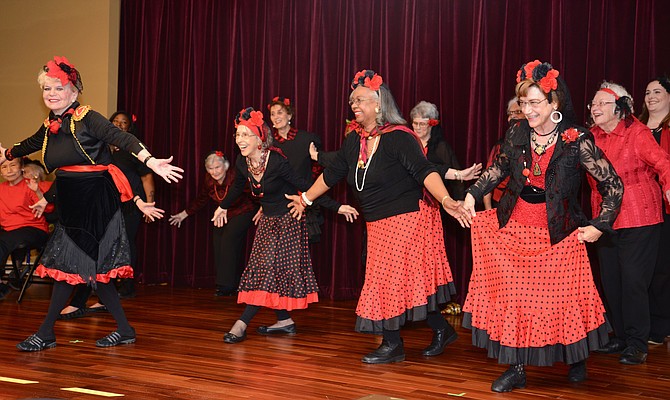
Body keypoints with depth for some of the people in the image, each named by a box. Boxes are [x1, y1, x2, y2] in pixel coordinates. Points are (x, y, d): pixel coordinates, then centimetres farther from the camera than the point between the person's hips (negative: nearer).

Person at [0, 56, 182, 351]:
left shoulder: (86, 119, -9)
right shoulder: (48, 127, 12)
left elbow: (122, 139, -19)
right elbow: (29, 145, 33)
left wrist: (151, 162, -32)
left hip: (95, 202, -7)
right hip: (70, 205, 7)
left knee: (67, 265, -6)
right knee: (93, 269, 6)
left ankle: (45, 334, 3)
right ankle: (124, 330, 15)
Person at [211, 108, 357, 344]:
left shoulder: (276, 161, -25)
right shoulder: (242, 164, -4)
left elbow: (305, 187, -20)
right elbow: (237, 187, 18)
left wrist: (337, 207, -19)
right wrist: (223, 207, 34)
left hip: (287, 220, -7)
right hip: (268, 220, 7)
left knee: (268, 269, -11)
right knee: (265, 270, 6)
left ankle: (242, 324, -13)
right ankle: (285, 322, 14)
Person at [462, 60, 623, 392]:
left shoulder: (577, 141, -13)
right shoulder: (516, 133, -3)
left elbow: (613, 186, -7)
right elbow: (498, 169, 16)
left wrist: (600, 226, -9)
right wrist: (472, 195, 7)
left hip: (559, 234, -3)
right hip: (514, 229, 3)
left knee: (563, 299, 7)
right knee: (512, 298, 3)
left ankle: (576, 358, 32)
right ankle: (516, 369, 14)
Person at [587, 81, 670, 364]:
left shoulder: (636, 132, -9)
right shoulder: (593, 136, 7)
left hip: (639, 218, -6)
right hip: (606, 220, 6)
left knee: (633, 280, -6)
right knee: (610, 280, 10)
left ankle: (637, 343, 4)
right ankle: (621, 336, 23)